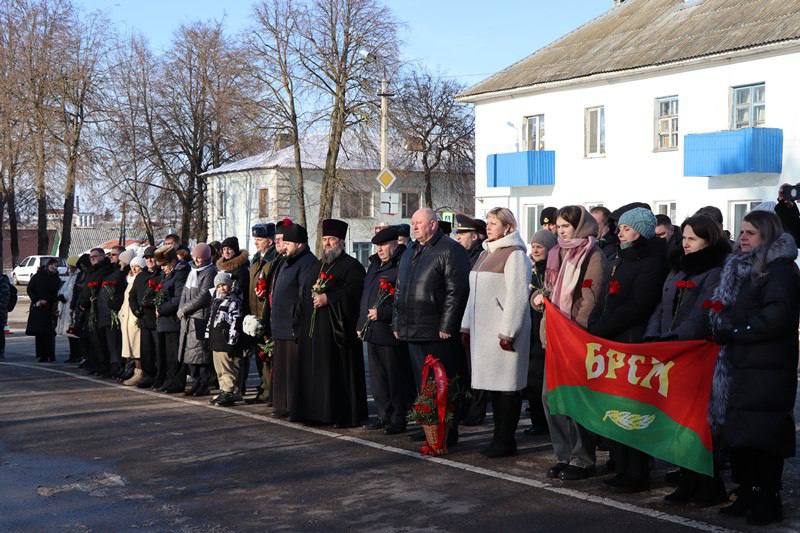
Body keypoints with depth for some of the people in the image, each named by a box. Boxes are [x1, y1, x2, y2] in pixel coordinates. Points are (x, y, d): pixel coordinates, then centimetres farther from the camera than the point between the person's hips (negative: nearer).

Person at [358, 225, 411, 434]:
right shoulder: (374, 265, 16)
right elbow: (365, 297, 22)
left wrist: (381, 313, -19)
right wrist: (362, 324, 18)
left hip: (390, 332, -9)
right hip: (372, 331, 9)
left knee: (396, 378, -1)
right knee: (377, 378, 14)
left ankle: (398, 420, 7)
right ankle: (384, 416, 24)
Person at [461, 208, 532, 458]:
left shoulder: (515, 254, -9)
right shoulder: (486, 253, 18)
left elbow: (517, 296, -15)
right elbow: (474, 292, 22)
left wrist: (507, 332, -18)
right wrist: (467, 325, 18)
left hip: (503, 331, -8)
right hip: (482, 329, 8)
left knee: (506, 386, -3)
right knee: (493, 384, 9)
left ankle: (506, 441, 2)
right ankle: (500, 438, 15)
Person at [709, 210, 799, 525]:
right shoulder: (740, 268, 19)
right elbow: (726, 309, 25)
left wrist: (733, 331, -12)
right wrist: (721, 326, 3)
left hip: (766, 369, -8)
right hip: (738, 364, 8)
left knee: (762, 437, -6)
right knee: (738, 434, 9)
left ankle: (767, 502, 2)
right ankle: (747, 496, 19)